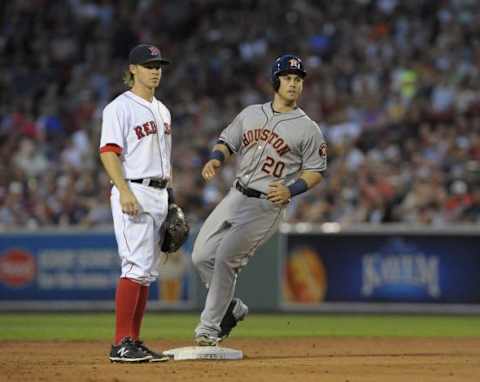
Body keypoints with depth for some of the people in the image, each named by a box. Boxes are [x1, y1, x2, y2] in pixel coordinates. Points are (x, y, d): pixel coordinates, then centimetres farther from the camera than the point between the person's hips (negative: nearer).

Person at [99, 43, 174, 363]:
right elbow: (109, 153, -15)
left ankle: (134, 342, 12)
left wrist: (171, 198, 18)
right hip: (134, 193, -9)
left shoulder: (162, 111, 19)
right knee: (137, 267, -16)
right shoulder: (120, 108, -7)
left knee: (148, 271, 8)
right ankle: (121, 344, -16)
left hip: (159, 195, 9)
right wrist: (125, 192, -25)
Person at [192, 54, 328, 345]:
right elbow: (227, 142, 17)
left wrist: (290, 191, -17)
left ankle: (210, 327, -2)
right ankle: (231, 308, 23)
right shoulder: (251, 114, 10)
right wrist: (216, 159, -6)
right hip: (236, 197, 5)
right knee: (202, 256, 1)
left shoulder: (308, 129, -3)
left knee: (225, 259, -14)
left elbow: (316, 171, -1)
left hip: (267, 206, -5)